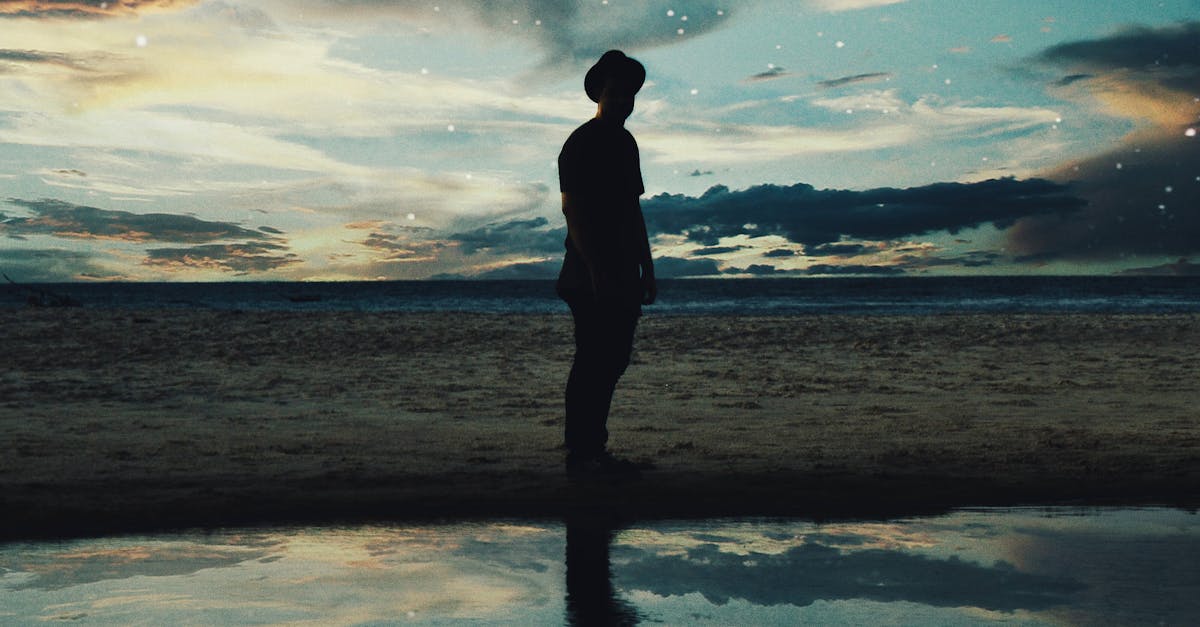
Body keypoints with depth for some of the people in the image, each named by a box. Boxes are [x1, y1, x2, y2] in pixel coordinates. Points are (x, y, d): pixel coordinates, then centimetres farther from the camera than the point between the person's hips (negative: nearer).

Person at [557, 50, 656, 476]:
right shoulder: (581, 144, -8)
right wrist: (596, 271, -21)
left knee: (613, 361, 9)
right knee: (592, 361, -8)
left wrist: (646, 269, 19)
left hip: (623, 276, 9)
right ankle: (580, 453, -4)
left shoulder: (626, 143, 19)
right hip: (591, 277, -9)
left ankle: (594, 449, 14)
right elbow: (572, 209, -15)